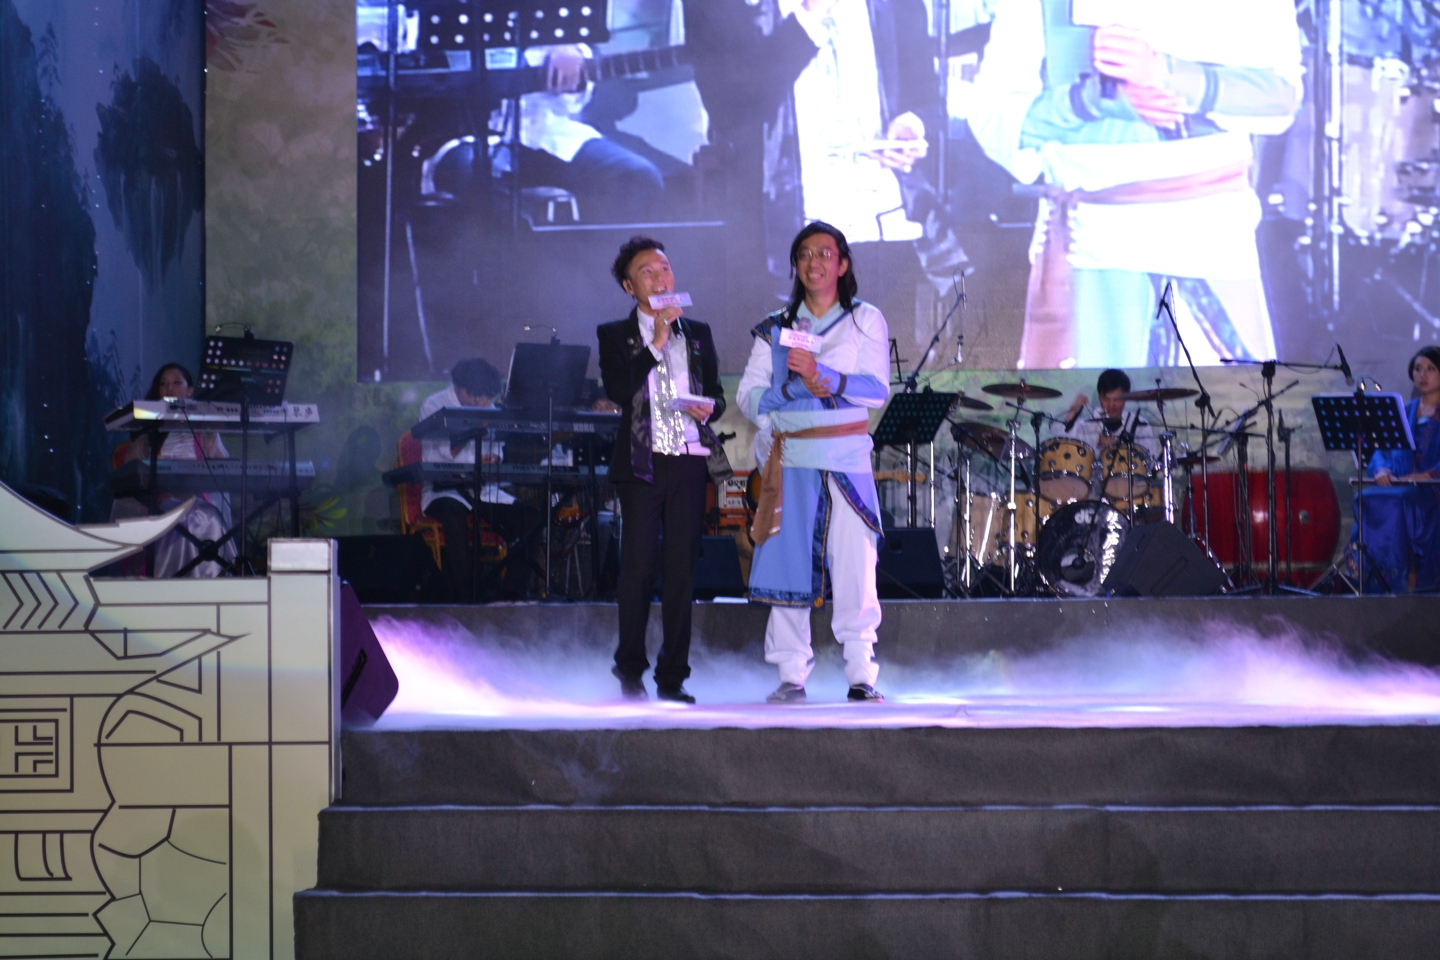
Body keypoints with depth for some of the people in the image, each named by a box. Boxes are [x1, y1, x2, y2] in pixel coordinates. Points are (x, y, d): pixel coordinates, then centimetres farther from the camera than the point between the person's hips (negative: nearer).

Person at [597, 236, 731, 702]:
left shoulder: (698, 334, 17)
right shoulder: (615, 335, 6)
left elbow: (717, 395, 19)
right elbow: (618, 391, -10)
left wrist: (708, 407, -5)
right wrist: (657, 342, -12)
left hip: (690, 462, 3)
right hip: (641, 464, -3)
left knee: (681, 570, 1)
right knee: (638, 568, -4)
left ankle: (672, 677, 6)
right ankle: (630, 670, 7)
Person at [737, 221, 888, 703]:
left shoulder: (866, 320, 9)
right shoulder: (775, 328, 14)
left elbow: (877, 389, -5)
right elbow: (748, 396, 5)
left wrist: (821, 374, -19)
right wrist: (797, 389, -12)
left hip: (848, 459, -2)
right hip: (792, 460, 2)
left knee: (855, 565, -8)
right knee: (788, 563, -3)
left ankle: (862, 675, -4)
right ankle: (792, 675, 3)